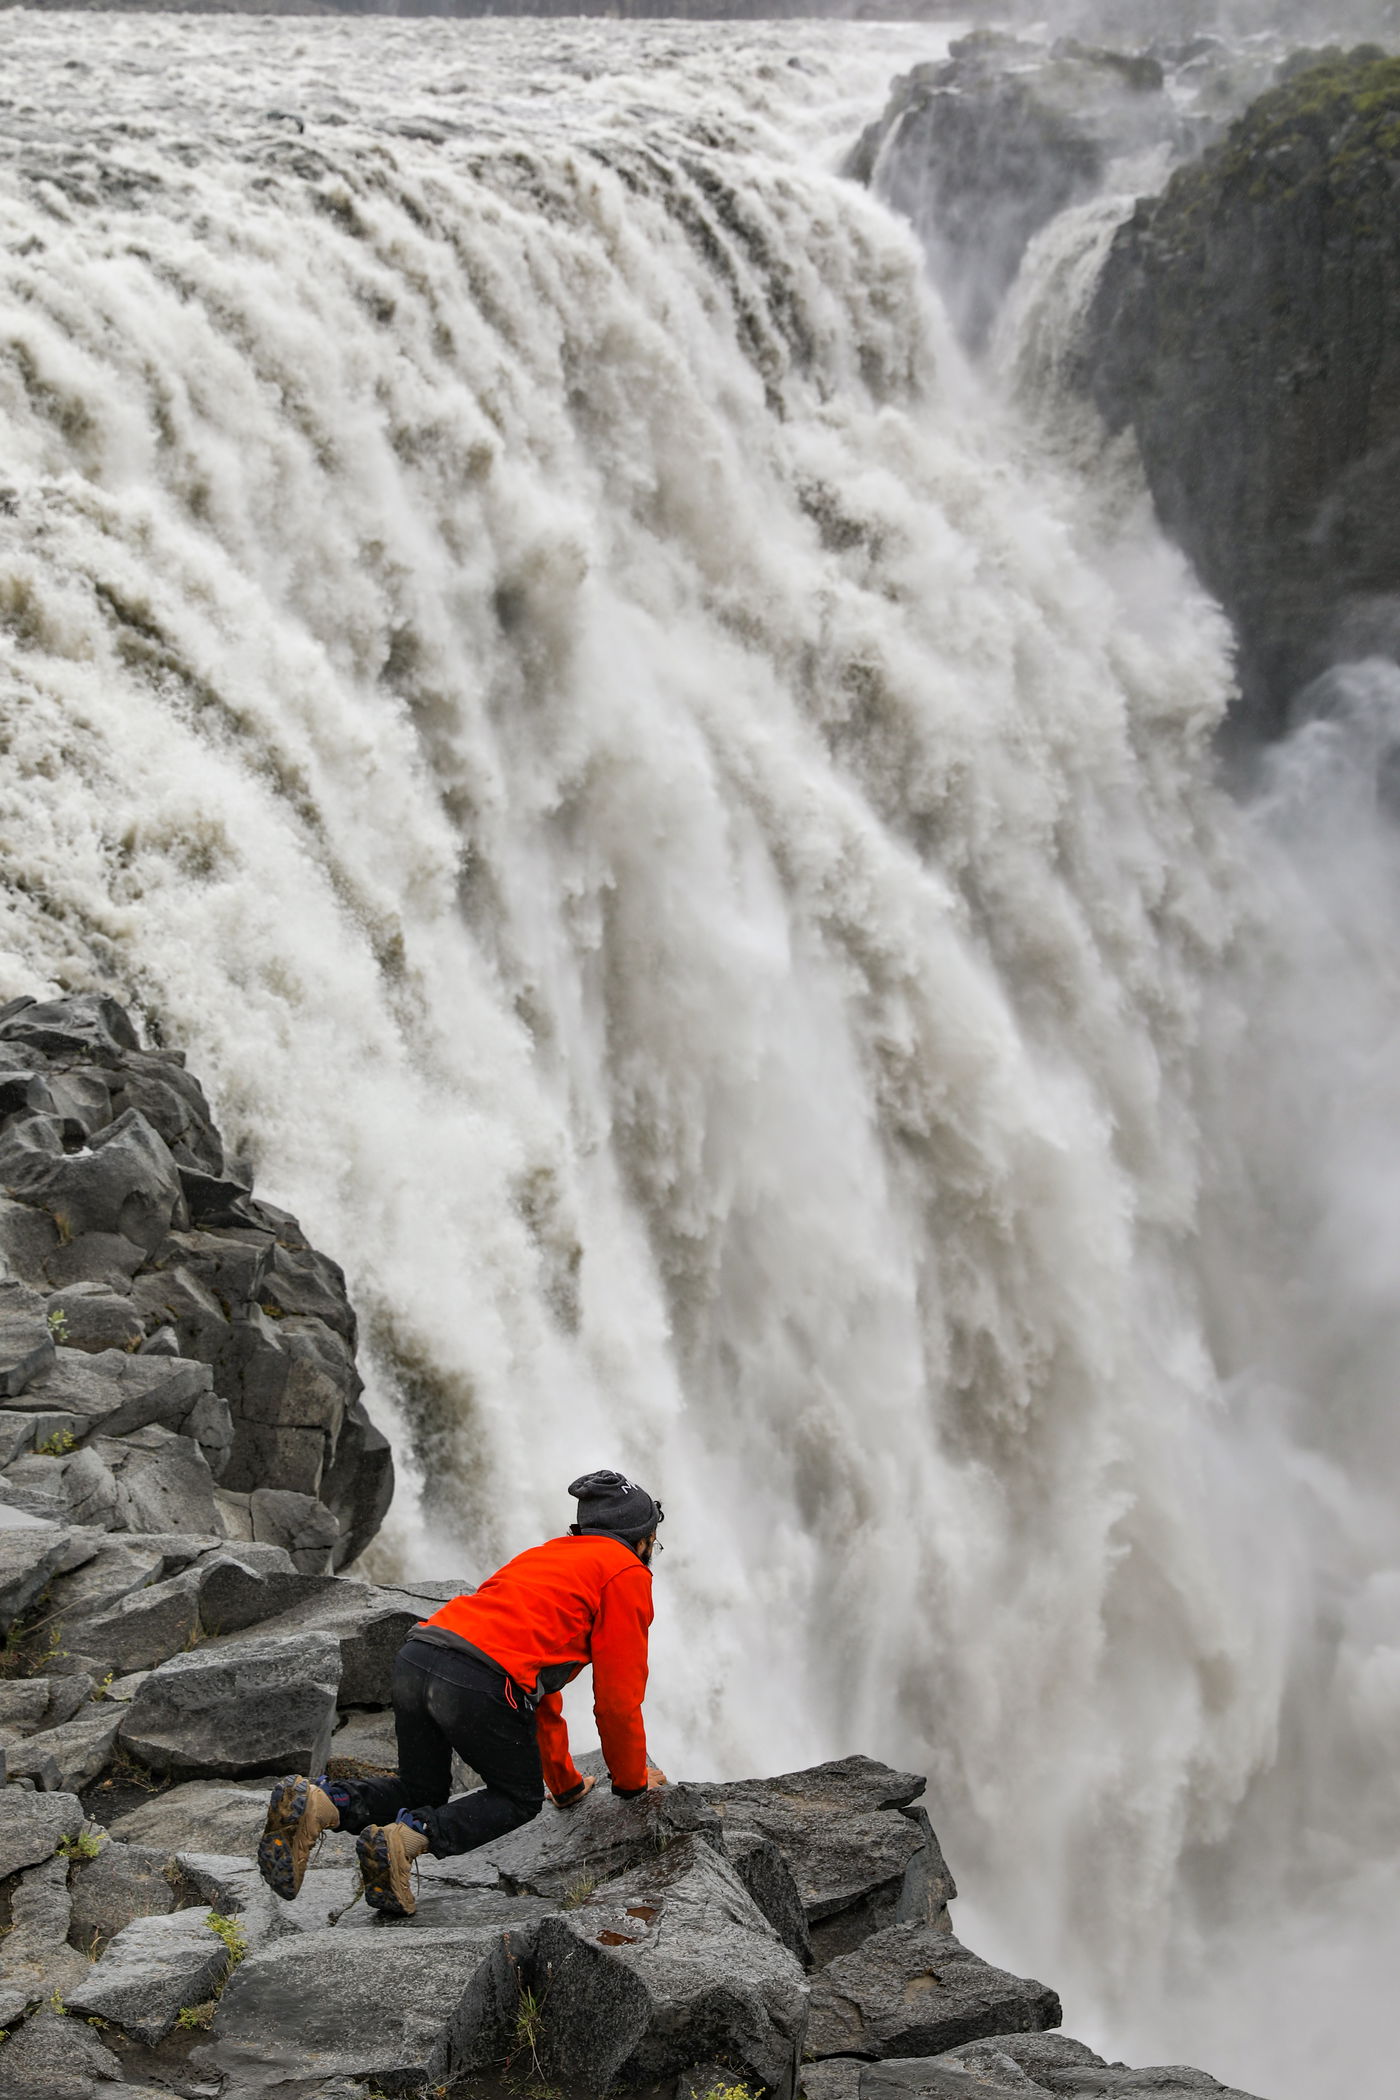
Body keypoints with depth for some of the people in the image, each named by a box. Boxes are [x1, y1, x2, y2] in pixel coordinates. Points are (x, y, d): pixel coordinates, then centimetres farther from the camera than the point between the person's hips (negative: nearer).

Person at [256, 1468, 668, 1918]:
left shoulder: (546, 1555, 36)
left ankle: (315, 1802, -3)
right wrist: (632, 1778, 26)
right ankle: (403, 1841, -11)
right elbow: (618, 1694, 10)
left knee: (421, 1789, 24)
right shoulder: (627, 1574, 11)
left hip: (414, 1660, 7)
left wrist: (565, 1781, 48)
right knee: (520, 1797, 14)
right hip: (477, 1684, -7)